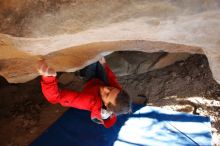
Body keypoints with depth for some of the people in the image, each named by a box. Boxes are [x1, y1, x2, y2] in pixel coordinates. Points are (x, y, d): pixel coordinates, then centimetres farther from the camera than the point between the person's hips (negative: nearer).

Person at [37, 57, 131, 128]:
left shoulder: (91, 101, -55)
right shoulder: (118, 93, -42)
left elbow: (55, 96, -59)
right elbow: (112, 79, -16)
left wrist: (48, 76, -74)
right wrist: (104, 65, -3)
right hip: (102, 82, 3)